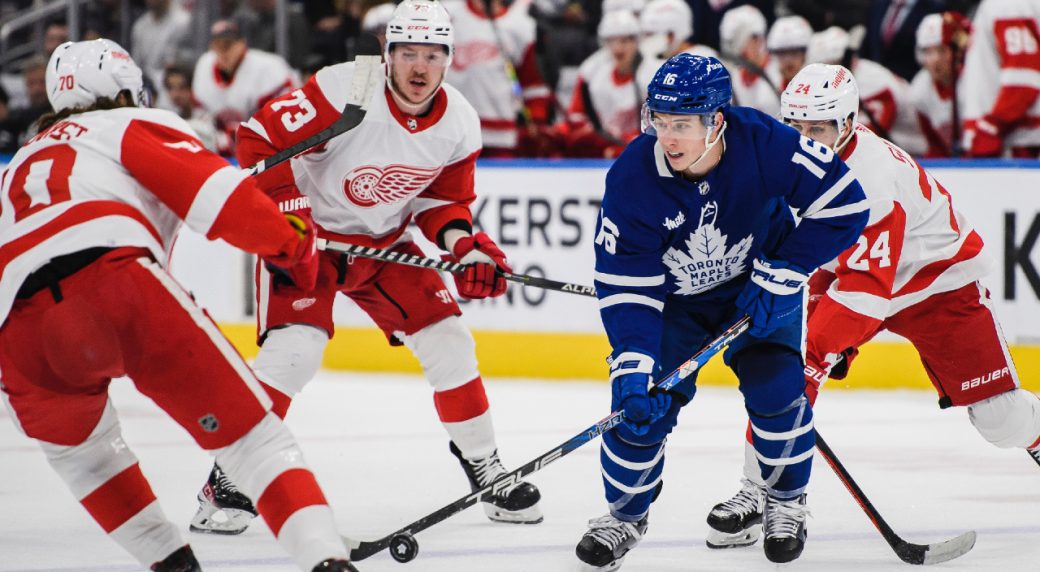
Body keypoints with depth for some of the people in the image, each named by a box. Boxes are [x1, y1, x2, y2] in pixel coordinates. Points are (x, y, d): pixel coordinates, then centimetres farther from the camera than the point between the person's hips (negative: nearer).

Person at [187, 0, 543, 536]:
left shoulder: (459, 125, -9)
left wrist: (464, 244, -15)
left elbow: (442, 200, 5)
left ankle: (483, 463, 19)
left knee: (447, 340, 0)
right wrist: (286, 213, -29)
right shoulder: (343, 91, -27)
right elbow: (260, 137, -24)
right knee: (295, 346, -21)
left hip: (386, 242, 5)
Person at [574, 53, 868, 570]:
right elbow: (625, 287, -24)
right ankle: (624, 516, 18)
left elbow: (844, 204, -21)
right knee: (639, 404, -8)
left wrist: (779, 275, -22)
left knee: (775, 388, -15)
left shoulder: (764, 144, -31)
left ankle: (786, 503, 12)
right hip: (673, 299, 0)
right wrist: (633, 368, -35)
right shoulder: (631, 178, -29)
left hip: (757, 289, 0)